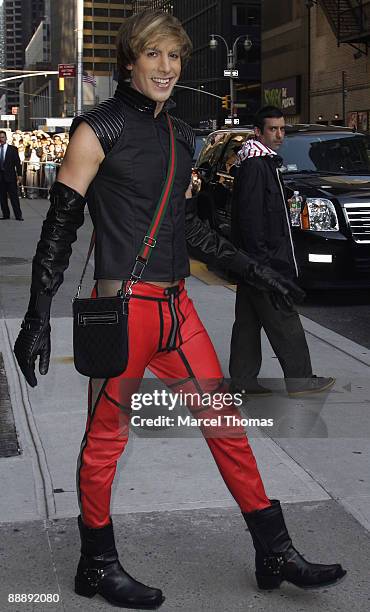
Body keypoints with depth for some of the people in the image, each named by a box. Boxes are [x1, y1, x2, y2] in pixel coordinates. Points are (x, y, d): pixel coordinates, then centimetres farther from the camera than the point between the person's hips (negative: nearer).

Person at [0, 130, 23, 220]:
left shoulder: (13, 149, 2)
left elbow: (17, 162, 0)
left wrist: (19, 174, -7)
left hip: (10, 175, -3)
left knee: (14, 196, -3)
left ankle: (18, 215, 0)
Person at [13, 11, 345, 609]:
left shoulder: (181, 134, 15)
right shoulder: (99, 128, -6)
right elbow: (60, 224, -8)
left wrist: (253, 269, 23)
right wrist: (38, 317, -12)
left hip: (177, 306, 7)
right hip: (123, 306, -7)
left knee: (227, 424, 9)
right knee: (106, 438, 5)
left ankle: (276, 554, 20)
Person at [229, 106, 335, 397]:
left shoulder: (266, 163, 19)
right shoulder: (255, 166, -13)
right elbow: (250, 217, -20)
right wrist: (262, 260, -22)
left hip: (258, 261, 11)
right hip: (262, 262, -11)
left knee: (248, 322, 11)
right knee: (284, 321, -4)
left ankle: (243, 380, 16)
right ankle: (300, 379, 3)